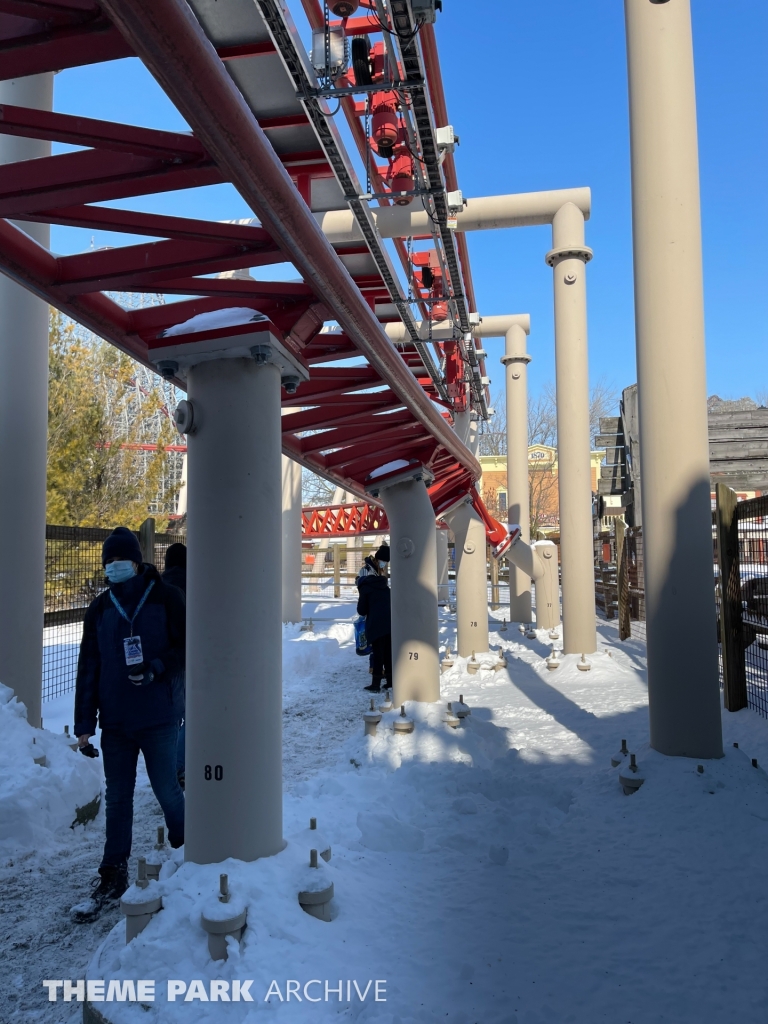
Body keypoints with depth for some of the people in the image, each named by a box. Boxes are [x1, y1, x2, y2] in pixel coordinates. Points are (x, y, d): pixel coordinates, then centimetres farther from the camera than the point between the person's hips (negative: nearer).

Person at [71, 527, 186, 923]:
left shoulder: (165, 598, -5)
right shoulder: (100, 608, 6)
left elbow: (187, 648, -3)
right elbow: (88, 665, 6)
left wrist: (157, 668, -21)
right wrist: (84, 722, 2)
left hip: (157, 718, -3)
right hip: (115, 721, 3)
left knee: (167, 791, 6)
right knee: (117, 800, 10)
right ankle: (112, 878, 22)